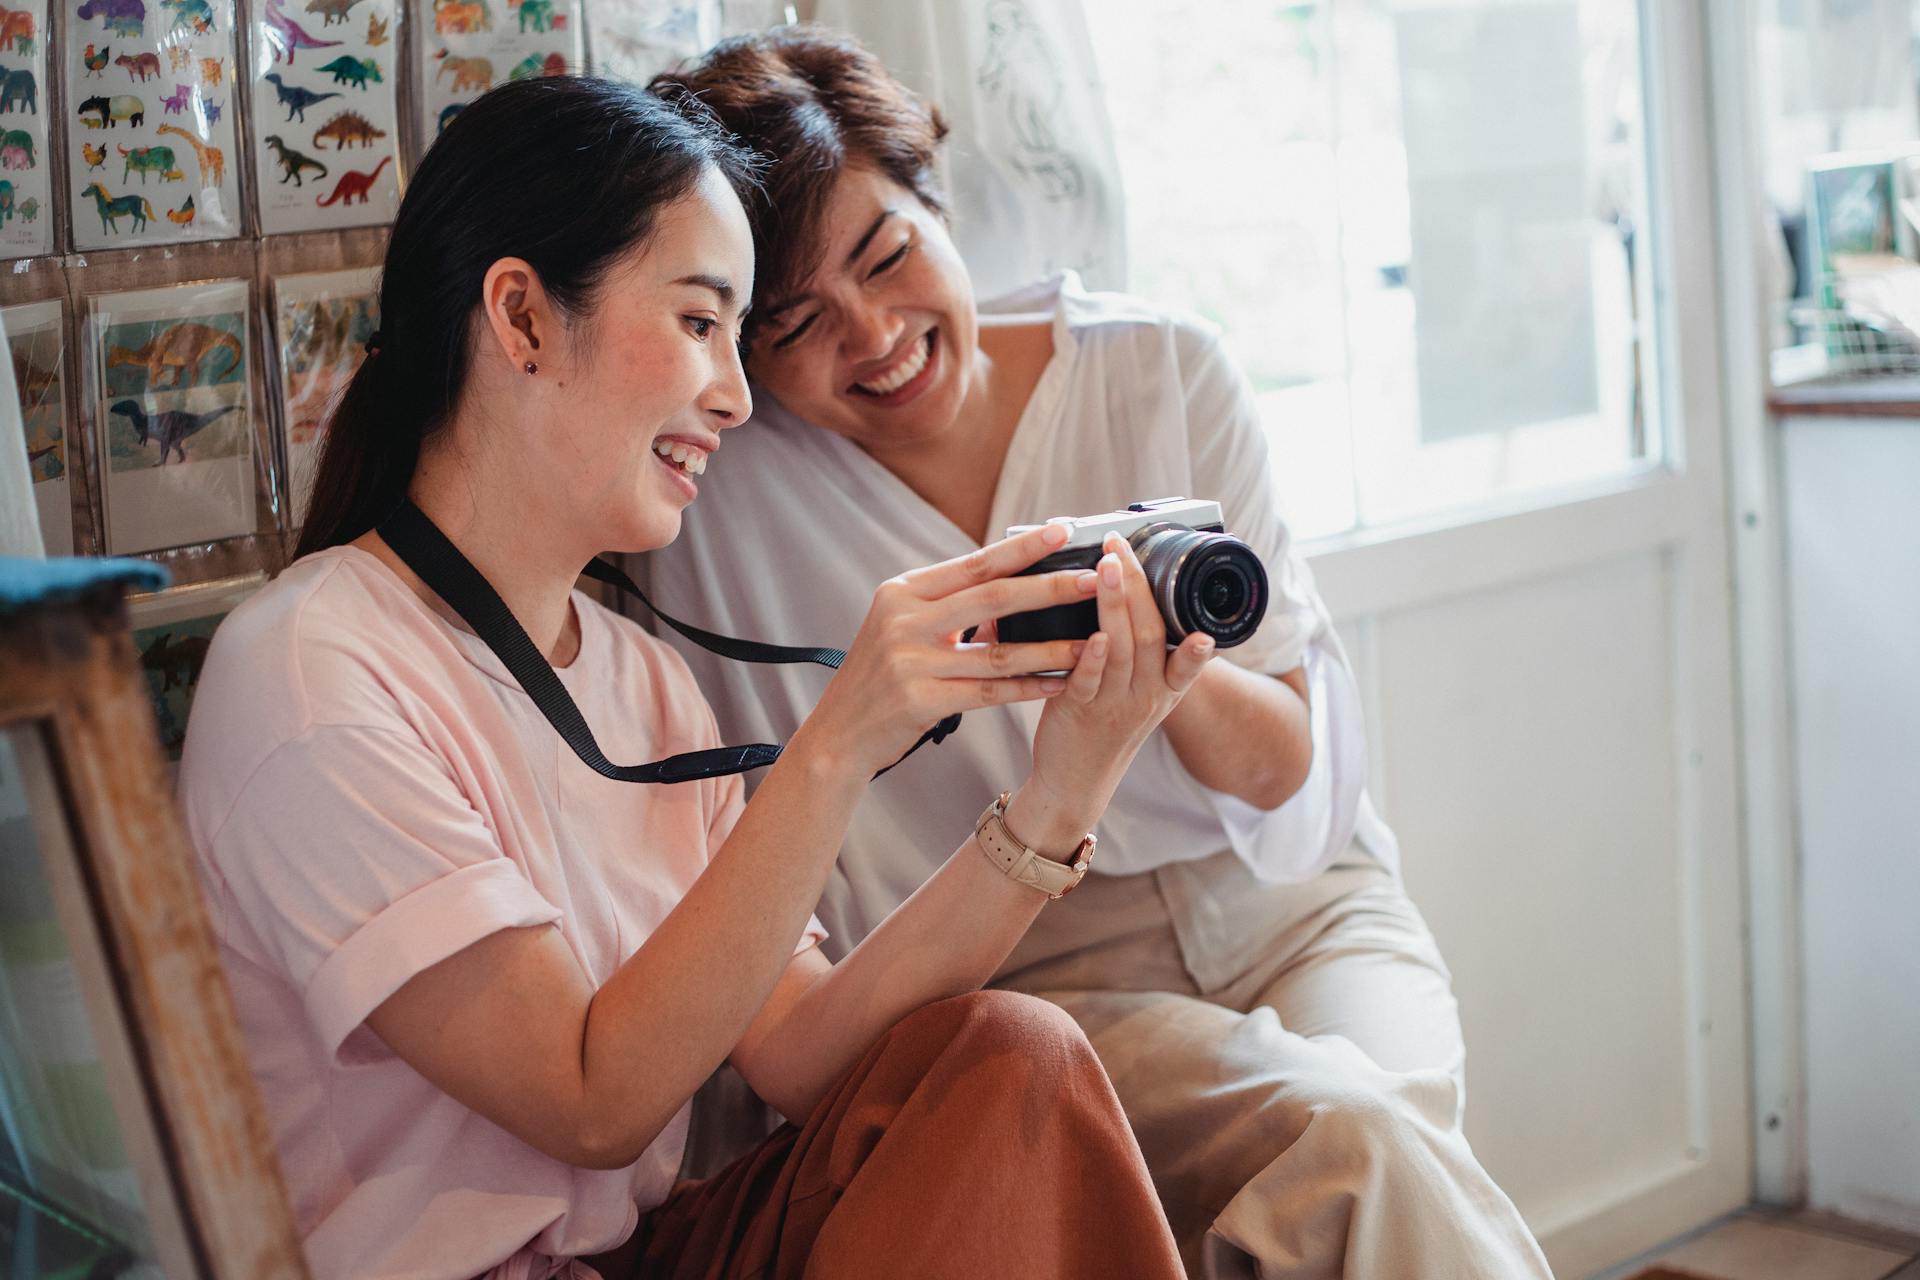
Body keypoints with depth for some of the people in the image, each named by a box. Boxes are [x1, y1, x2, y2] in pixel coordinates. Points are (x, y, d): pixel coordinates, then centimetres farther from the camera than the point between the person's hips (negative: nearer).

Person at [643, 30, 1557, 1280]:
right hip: (1018, 978, -2)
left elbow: (1302, 777, -3)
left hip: (1293, 905, 2)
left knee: (1372, 1122, -30)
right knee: (1348, 1141, -29)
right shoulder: (721, 489, -7)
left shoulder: (1162, 373, -2)